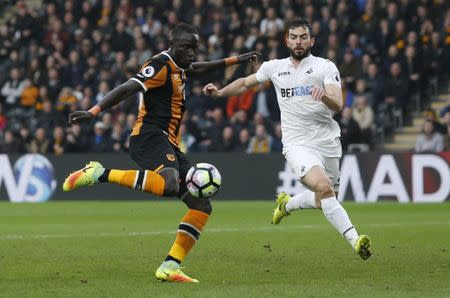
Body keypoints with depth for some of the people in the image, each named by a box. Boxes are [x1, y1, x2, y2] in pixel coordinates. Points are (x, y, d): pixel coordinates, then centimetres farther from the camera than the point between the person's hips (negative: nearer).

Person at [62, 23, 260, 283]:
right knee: (170, 185, -41)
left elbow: (200, 67, 47)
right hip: (150, 137, -10)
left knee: (202, 207, 3)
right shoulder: (161, 65, -7)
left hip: (170, 146, 10)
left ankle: (170, 267, -1)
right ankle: (100, 173, -28)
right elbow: (128, 88, -20)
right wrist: (94, 112, -32)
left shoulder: (179, 67, 22)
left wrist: (237, 60, 52)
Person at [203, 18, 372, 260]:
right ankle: (354, 239, -28)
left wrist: (324, 95, -34)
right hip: (297, 144, -1)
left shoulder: (325, 67, 0)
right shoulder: (275, 67, 9)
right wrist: (219, 92, 14)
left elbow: (338, 106, -13)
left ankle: (287, 204, 41)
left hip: (327, 142, 1)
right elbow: (246, 83, 27)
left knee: (325, 200, 11)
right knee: (324, 187, -26)